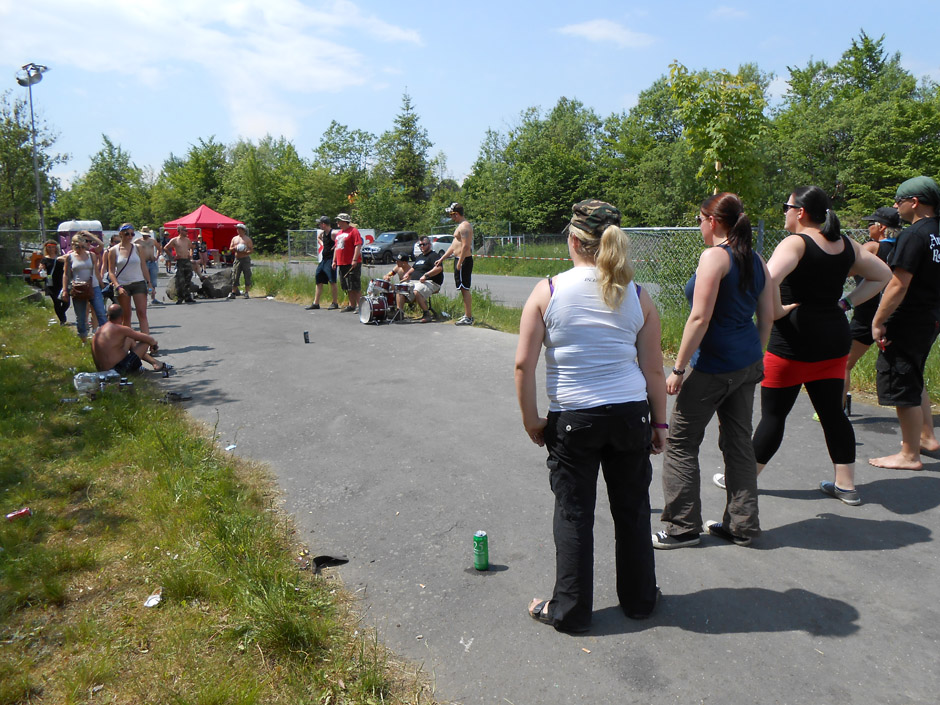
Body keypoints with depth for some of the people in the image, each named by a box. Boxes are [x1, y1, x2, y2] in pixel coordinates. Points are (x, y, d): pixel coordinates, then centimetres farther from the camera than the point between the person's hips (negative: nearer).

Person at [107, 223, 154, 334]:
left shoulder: (137, 248, 5)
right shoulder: (113, 251, 0)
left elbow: (144, 267, 9)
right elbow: (111, 272, 0)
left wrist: (149, 283, 2)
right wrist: (118, 286, -13)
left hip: (139, 283, 0)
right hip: (122, 285, 0)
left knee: (142, 314, -9)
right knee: (126, 316, 7)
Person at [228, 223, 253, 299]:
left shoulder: (247, 239, 2)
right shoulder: (234, 238, 15)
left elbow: (252, 250, -2)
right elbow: (230, 248, 16)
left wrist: (245, 252, -19)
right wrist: (234, 248, -6)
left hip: (245, 259, -3)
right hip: (237, 259, 4)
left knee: (247, 276, -4)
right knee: (234, 276, -1)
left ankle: (246, 292, 3)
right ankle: (233, 293, 3)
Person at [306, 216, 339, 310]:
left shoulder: (333, 233, -13)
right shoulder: (322, 233, 13)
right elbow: (318, 237, 35)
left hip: (330, 260, -9)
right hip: (323, 260, 9)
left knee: (332, 282, -9)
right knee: (319, 281, 10)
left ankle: (335, 303, -3)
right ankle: (316, 303, 15)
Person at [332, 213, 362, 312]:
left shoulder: (353, 231, -7)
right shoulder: (339, 233, 20)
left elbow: (358, 246, -14)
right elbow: (336, 247, 25)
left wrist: (354, 260, -21)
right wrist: (334, 261, 19)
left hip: (352, 264, -8)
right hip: (341, 263, 8)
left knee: (356, 286, -8)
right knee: (347, 287, 10)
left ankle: (359, 305, -5)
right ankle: (351, 305, 17)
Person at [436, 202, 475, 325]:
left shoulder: (464, 226, -15)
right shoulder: (462, 225, 19)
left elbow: (465, 246, -24)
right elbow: (454, 245, 25)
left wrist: (459, 263, -23)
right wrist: (442, 258, 26)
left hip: (463, 260, -10)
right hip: (461, 260, 10)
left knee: (464, 289, -8)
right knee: (464, 290, 14)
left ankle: (468, 318, -6)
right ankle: (468, 315, 21)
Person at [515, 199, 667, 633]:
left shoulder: (548, 291, -7)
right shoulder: (637, 296, 0)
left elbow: (523, 364, -9)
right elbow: (654, 370, 2)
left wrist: (531, 419, 2)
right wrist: (659, 423, 12)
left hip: (572, 419, -2)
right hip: (631, 414, 3)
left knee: (573, 513, 10)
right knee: (632, 508, 17)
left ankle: (569, 610, 23)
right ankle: (639, 599, 35)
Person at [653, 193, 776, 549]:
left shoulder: (714, 257, -14)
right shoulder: (756, 260, 10)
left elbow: (700, 318, -19)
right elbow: (767, 316, 13)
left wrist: (678, 368, -15)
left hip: (713, 365, -8)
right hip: (748, 363, 9)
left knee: (681, 442, 4)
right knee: (738, 441, 15)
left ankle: (682, 526, 12)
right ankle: (742, 525, 22)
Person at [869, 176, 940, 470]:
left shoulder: (915, 234, -18)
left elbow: (898, 285, -22)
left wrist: (878, 321, -18)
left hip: (907, 324, -10)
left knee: (901, 386, -1)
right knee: (913, 381, 24)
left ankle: (910, 455, 7)